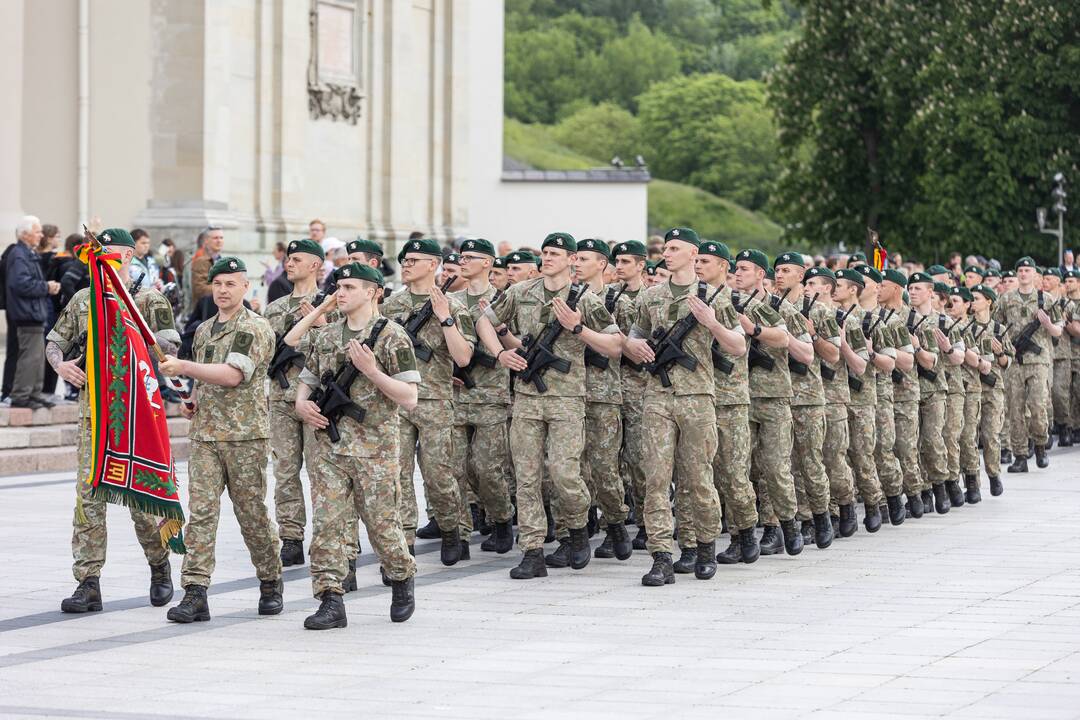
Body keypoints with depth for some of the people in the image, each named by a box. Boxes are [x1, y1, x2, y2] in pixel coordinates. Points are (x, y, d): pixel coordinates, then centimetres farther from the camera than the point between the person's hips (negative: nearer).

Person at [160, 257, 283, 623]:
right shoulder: (204, 330, 17)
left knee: (252, 513, 3)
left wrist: (183, 367, -25)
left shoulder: (256, 328, -7)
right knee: (200, 511, -5)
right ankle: (195, 593, -10)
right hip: (204, 435, 5)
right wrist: (191, 400, 9)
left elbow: (233, 374, -20)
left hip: (245, 435, -5)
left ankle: (271, 583, 22)